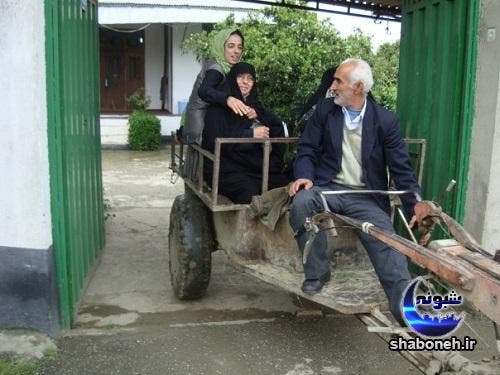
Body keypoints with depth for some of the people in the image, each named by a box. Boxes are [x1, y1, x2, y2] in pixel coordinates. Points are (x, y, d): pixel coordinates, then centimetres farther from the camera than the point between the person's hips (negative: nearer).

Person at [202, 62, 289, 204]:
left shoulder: (254, 105, 21)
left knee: (285, 185, -21)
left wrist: (258, 115, -5)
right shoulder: (219, 105, 5)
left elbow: (278, 127, 12)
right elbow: (216, 139, -10)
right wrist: (251, 134, -12)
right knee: (249, 191, -34)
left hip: (254, 164, 5)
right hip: (227, 167, -5)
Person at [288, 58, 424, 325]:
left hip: (366, 197, 0)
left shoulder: (385, 120, -1)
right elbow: (307, 149, 5)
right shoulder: (325, 109, 5)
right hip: (327, 187, 1)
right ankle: (317, 272, -14)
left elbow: (402, 169, 0)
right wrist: (305, 176, -17)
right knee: (301, 202, -31)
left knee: (388, 244, -21)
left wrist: (417, 208, -8)